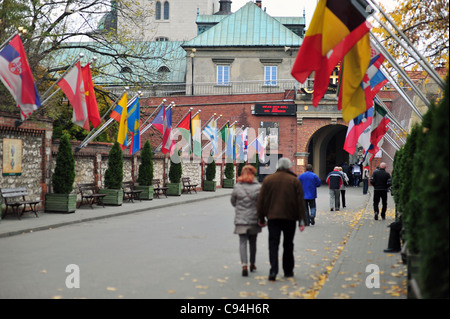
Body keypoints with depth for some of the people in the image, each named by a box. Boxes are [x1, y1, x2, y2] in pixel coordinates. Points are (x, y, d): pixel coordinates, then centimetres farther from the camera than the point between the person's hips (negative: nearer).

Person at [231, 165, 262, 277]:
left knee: (242, 242, -1)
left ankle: (244, 265, -20)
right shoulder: (258, 187, -7)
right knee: (253, 242, 17)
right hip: (254, 219, 1)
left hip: (240, 220, -1)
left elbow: (233, 202, 6)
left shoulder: (237, 187, -4)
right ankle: (252, 264, 31)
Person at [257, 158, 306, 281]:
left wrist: (261, 218, 10)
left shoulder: (268, 180, 4)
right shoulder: (295, 181, 1)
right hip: (290, 217, 0)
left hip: (273, 217, 0)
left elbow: (261, 200, 4)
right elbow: (300, 202, -2)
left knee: (273, 244, -1)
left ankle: (273, 270, -17)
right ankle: (288, 271, 21)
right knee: (288, 245, 13)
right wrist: (302, 220, -2)